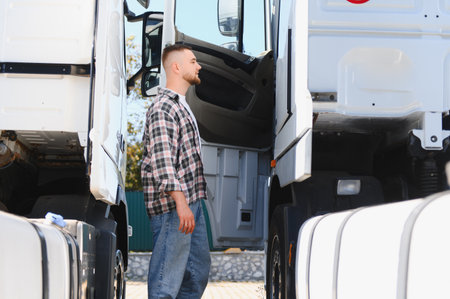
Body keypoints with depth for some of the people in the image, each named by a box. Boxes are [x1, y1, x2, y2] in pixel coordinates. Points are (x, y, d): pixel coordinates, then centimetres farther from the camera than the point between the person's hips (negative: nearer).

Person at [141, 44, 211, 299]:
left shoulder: (182, 105, 20)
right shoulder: (163, 108, -13)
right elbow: (162, 161, -23)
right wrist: (181, 202, -30)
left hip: (191, 202, 10)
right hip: (173, 205, -10)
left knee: (199, 270, 14)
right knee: (168, 278, -7)